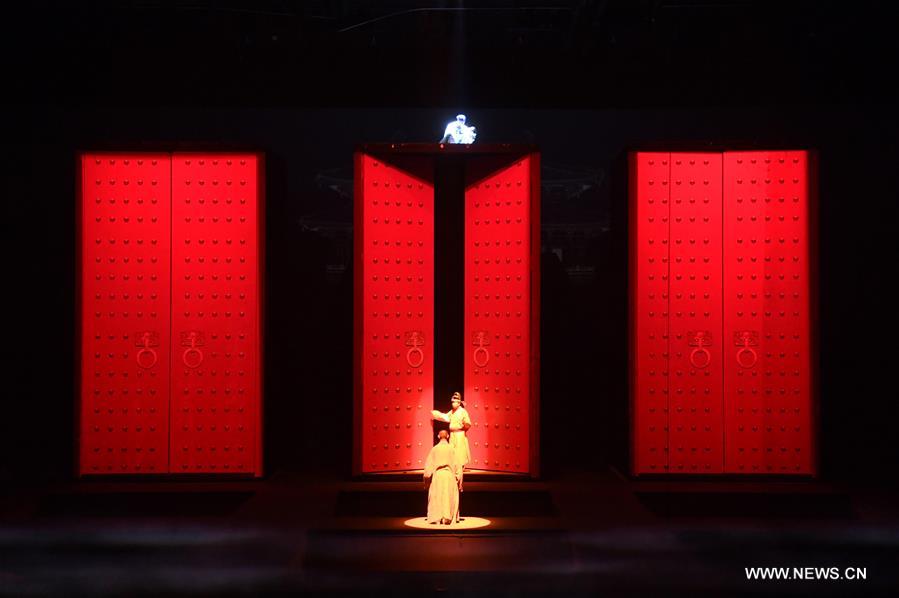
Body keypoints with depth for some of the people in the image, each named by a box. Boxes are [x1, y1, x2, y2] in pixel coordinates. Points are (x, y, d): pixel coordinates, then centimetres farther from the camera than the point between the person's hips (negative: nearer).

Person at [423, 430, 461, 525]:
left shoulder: (434, 449, 1)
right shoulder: (451, 449, 0)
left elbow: (428, 464, 1)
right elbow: (456, 464, -2)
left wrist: (427, 478, 7)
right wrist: (458, 477, 5)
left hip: (437, 475, 0)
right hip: (449, 475, 0)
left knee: (436, 497, 7)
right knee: (448, 497, 4)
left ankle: (436, 518, 3)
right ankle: (447, 518, -5)